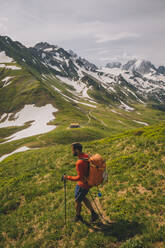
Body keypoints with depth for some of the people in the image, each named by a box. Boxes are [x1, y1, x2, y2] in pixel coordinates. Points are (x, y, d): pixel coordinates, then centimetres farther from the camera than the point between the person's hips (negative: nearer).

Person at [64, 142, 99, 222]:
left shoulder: (79, 163, -33)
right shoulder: (87, 156, -5)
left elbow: (80, 177, -30)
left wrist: (68, 177, -18)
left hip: (83, 185, -8)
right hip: (88, 182, 8)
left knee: (77, 201, 17)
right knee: (83, 198, 29)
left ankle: (78, 216, 42)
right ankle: (93, 213, 32)